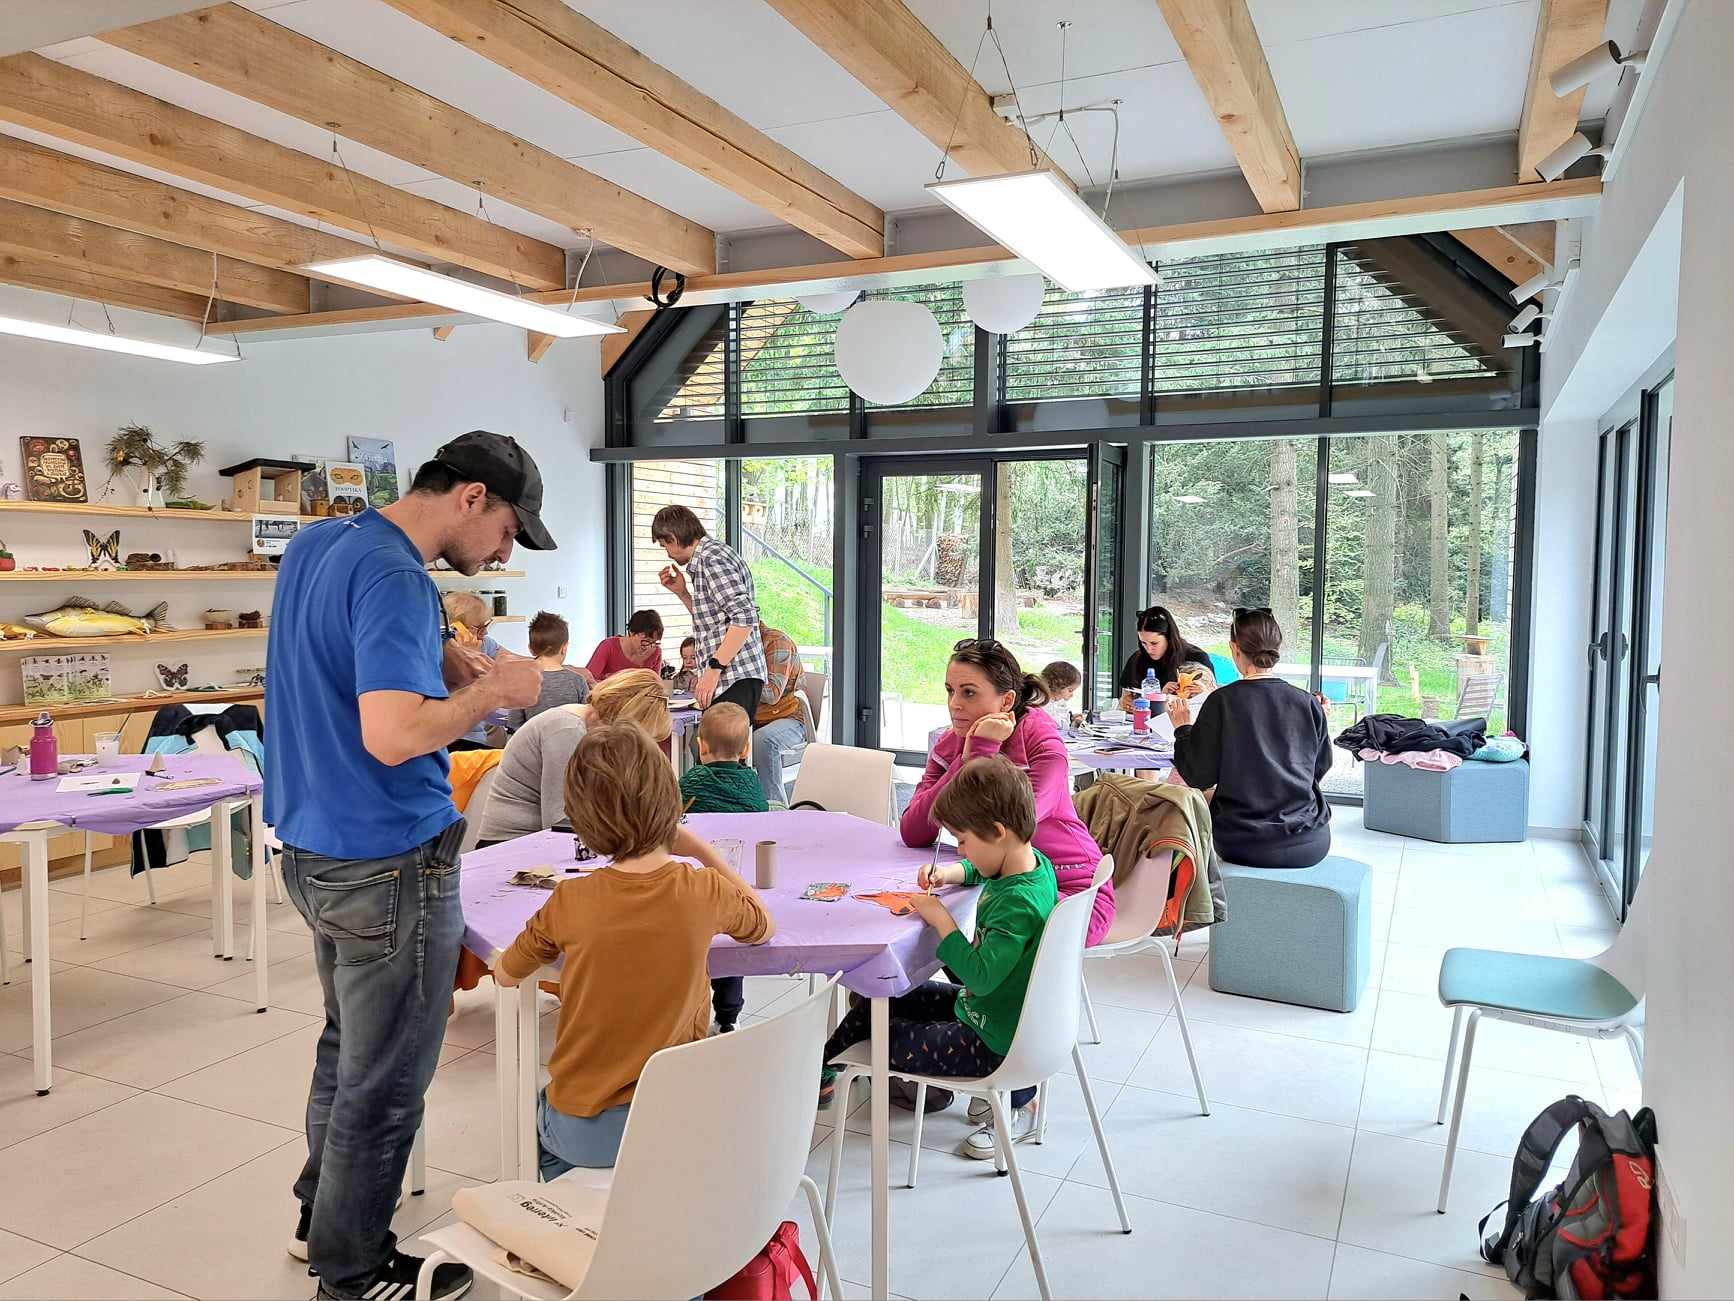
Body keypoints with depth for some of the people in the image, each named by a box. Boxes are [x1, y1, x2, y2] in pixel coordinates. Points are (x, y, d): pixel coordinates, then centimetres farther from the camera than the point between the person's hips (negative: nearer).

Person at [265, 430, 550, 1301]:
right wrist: (492, 690, -16)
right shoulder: (396, 579, -23)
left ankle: (322, 1213, 43)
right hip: (388, 867, -10)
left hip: (313, 847, 10)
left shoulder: (314, 543, 7)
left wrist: (436, 656, 7)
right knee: (386, 1078, 8)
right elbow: (393, 737, -31)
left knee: (348, 1044, 26)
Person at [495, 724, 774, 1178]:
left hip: (582, 1132, -1)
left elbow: (505, 975, 3)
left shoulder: (569, 902, -16)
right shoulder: (705, 892, -14)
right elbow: (764, 929, 10)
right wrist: (700, 849, 8)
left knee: (543, 1110, 33)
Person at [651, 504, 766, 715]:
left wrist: (714, 668, -20)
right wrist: (682, 592, 19)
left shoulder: (711, 558, -10)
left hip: (734, 680, -10)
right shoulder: (706, 557, 22)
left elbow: (745, 618, -20)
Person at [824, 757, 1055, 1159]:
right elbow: (977, 869, 21)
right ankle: (824, 1069, 27)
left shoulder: (1019, 903, -32)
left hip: (994, 1041, -10)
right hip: (979, 1005, 10)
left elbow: (981, 975, -35)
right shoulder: (1032, 861, -2)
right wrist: (949, 873, 1)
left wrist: (941, 920, -25)